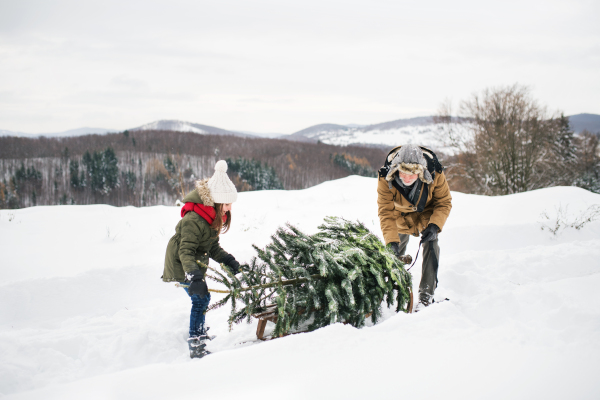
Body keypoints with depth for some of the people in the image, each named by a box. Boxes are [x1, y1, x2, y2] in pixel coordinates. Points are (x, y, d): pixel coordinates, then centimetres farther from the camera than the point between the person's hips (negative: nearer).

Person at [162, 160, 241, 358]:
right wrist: (194, 277, -46)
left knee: (203, 298, 22)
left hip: (195, 265, 10)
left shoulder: (214, 216, 1)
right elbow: (186, 252, -35)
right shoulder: (194, 220, -31)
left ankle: (199, 330, 46)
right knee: (200, 298, -16)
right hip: (181, 266, -10)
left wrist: (228, 260, -7)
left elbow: (212, 246, 8)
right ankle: (196, 345, -12)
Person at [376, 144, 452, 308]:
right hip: (401, 216, 1)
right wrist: (391, 241, -40)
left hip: (428, 213, -1)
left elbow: (444, 202, -18)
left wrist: (435, 225, -34)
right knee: (395, 253, 9)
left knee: (431, 246, -19)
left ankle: (426, 296, -13)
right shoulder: (386, 178, -35)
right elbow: (385, 212, -29)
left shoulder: (435, 173, -34)